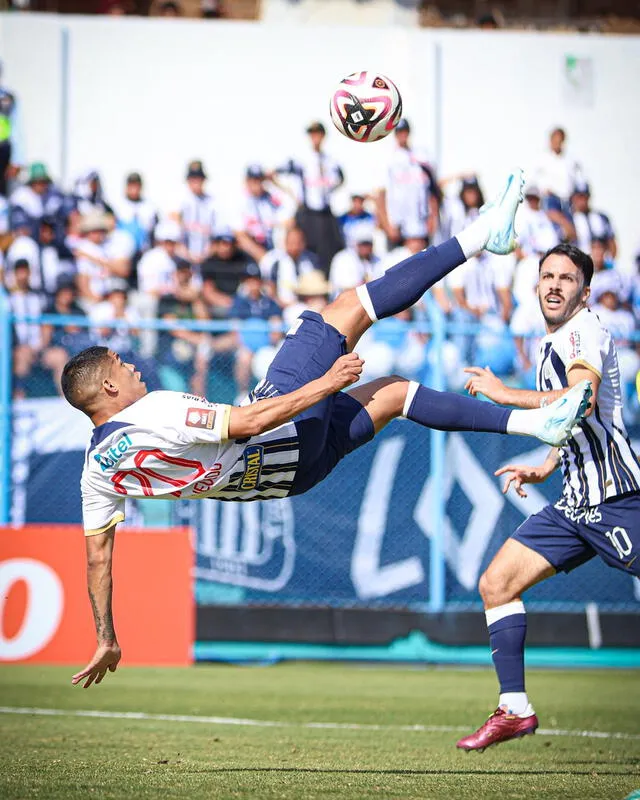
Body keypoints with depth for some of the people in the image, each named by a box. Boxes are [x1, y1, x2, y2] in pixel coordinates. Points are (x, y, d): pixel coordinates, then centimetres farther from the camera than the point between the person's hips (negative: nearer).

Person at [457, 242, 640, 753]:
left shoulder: (584, 331, -9)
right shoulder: (549, 346, 19)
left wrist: (505, 394, -20)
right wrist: (546, 468, 21)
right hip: (575, 504, 9)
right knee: (496, 583, 4)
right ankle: (515, 709, 8)